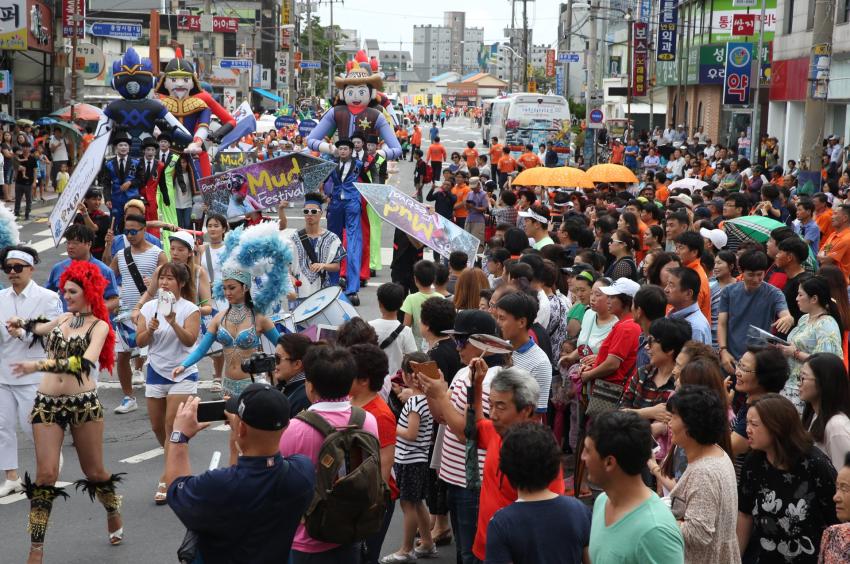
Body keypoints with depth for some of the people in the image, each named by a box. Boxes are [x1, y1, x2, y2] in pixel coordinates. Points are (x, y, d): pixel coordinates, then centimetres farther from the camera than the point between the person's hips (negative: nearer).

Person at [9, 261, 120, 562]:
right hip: (47, 403, 4)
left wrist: (40, 365, -31)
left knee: (93, 471, 9)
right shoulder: (63, 318, 13)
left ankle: (114, 514, 39)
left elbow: (85, 363, -24)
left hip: (84, 403, -4)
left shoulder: (99, 326, -4)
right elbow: (38, 327, 40)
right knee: (46, 474, -6)